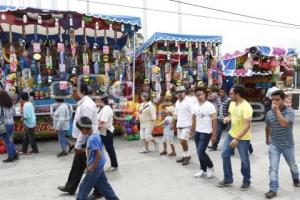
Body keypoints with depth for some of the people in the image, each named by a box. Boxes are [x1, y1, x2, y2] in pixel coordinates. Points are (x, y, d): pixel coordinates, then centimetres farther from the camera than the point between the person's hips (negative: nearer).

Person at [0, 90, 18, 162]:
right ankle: (15, 154, 23)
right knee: (10, 141, 19)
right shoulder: (11, 105, 4)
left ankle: (10, 157, 11)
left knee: (7, 142, 4)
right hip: (11, 124, 7)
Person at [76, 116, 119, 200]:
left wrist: (92, 167, -18)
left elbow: (99, 155, -27)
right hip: (99, 166, 10)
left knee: (84, 187, 6)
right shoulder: (95, 134, 2)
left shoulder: (92, 139, -26)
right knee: (103, 184, 19)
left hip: (95, 167, -9)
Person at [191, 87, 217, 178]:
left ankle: (210, 167, 17)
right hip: (197, 132, 6)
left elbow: (214, 120, -12)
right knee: (199, 153, 11)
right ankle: (203, 170, 28)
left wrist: (214, 134, -15)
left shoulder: (209, 106, -12)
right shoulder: (195, 106, 7)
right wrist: (192, 132, 13)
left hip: (206, 133, -6)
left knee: (201, 152, -8)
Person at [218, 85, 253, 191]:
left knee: (244, 160, 7)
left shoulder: (246, 107, -24)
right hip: (231, 134, 8)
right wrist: (228, 118, -6)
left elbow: (247, 125, -28)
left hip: (243, 138, -8)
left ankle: (246, 181, 29)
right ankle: (228, 179, 23)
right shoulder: (232, 104, 1)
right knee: (224, 154, 8)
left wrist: (237, 139, -31)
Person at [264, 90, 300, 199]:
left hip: (288, 145, -1)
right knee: (273, 168, -6)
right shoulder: (269, 113, -4)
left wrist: (277, 110, -28)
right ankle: (273, 189, 0)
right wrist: (267, 139, 23)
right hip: (274, 145, 1)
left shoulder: (290, 111, -16)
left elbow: (284, 123, -34)